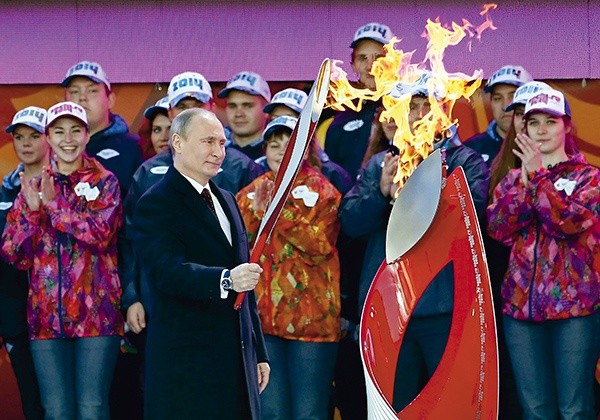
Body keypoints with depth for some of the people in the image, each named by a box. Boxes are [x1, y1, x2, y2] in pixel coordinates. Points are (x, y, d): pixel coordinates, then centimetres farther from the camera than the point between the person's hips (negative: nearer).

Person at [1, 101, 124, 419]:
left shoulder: (104, 182, 4)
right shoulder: (32, 187, 12)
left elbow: (101, 233, -13)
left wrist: (54, 204, -13)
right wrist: (32, 211, -9)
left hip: (96, 313, -3)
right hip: (46, 316, 3)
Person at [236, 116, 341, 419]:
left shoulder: (322, 192, 3)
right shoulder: (251, 193, 12)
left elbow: (321, 246, -11)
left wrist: (281, 208, -18)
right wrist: (257, 211, -12)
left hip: (311, 315, -3)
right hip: (262, 314, 3)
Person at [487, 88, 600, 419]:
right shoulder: (513, 178, 15)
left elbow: (567, 221, -14)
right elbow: (498, 229, -2)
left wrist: (538, 175, -12)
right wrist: (524, 181, -11)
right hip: (521, 304, 3)